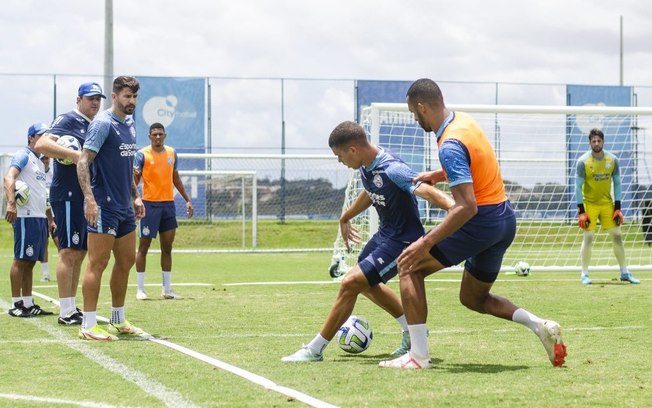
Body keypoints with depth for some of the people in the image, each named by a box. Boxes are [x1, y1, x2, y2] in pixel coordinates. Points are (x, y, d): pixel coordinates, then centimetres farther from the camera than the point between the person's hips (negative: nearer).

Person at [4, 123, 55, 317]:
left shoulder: (40, 162, 22)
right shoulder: (23, 156, -5)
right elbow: (9, 177, -22)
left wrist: (50, 219, 28)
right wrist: (11, 203, -35)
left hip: (40, 218, 9)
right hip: (26, 217, -9)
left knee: (30, 262, 10)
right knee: (21, 259, -6)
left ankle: (28, 304, 12)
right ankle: (16, 304, -3)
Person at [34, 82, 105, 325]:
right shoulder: (68, 120, -8)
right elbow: (41, 144, -22)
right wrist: (73, 154, -32)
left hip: (85, 196, 9)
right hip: (68, 196, -9)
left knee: (80, 253, 11)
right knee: (69, 252, -9)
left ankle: (73, 308, 18)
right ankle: (66, 313, -7)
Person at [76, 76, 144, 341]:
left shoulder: (129, 124, 14)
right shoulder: (102, 123, -12)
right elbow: (83, 162, -19)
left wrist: (135, 196, 21)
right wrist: (89, 199, -28)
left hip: (125, 207, 9)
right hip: (103, 206, -9)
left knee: (126, 261, 13)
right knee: (98, 263, -7)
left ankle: (118, 321, 23)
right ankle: (88, 325, -4)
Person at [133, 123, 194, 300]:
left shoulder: (171, 153, 10)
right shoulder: (142, 154, -5)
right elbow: (135, 181, -9)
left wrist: (187, 199, 18)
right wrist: (134, 175, -33)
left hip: (168, 204, 5)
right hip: (150, 204, -5)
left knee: (167, 248, 8)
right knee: (144, 246, 0)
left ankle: (167, 289, 14)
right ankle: (140, 289, 5)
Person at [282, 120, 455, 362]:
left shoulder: (392, 170, -29)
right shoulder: (366, 167, -1)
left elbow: (425, 191, -40)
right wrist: (345, 217, 35)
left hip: (402, 240, -10)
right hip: (384, 233, 10)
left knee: (351, 283, -14)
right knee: (367, 284, 26)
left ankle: (315, 350, -3)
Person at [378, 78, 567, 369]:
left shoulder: (450, 146, -22)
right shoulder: (464, 121, 7)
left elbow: (467, 207, -28)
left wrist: (425, 243, -29)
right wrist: (436, 175, 22)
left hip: (482, 222, -9)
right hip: (505, 219, 9)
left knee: (409, 265, -1)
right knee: (473, 298, 22)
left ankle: (418, 355, -5)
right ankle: (540, 326, 5)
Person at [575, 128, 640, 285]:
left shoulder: (613, 160, -2)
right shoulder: (583, 161, -11)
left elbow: (617, 184, 5)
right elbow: (578, 186, -9)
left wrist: (617, 208, -1)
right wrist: (581, 211, -14)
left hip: (607, 203, 3)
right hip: (589, 203, -3)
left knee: (617, 235, 2)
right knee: (588, 237, -9)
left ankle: (624, 272, 11)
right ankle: (584, 274, 1)